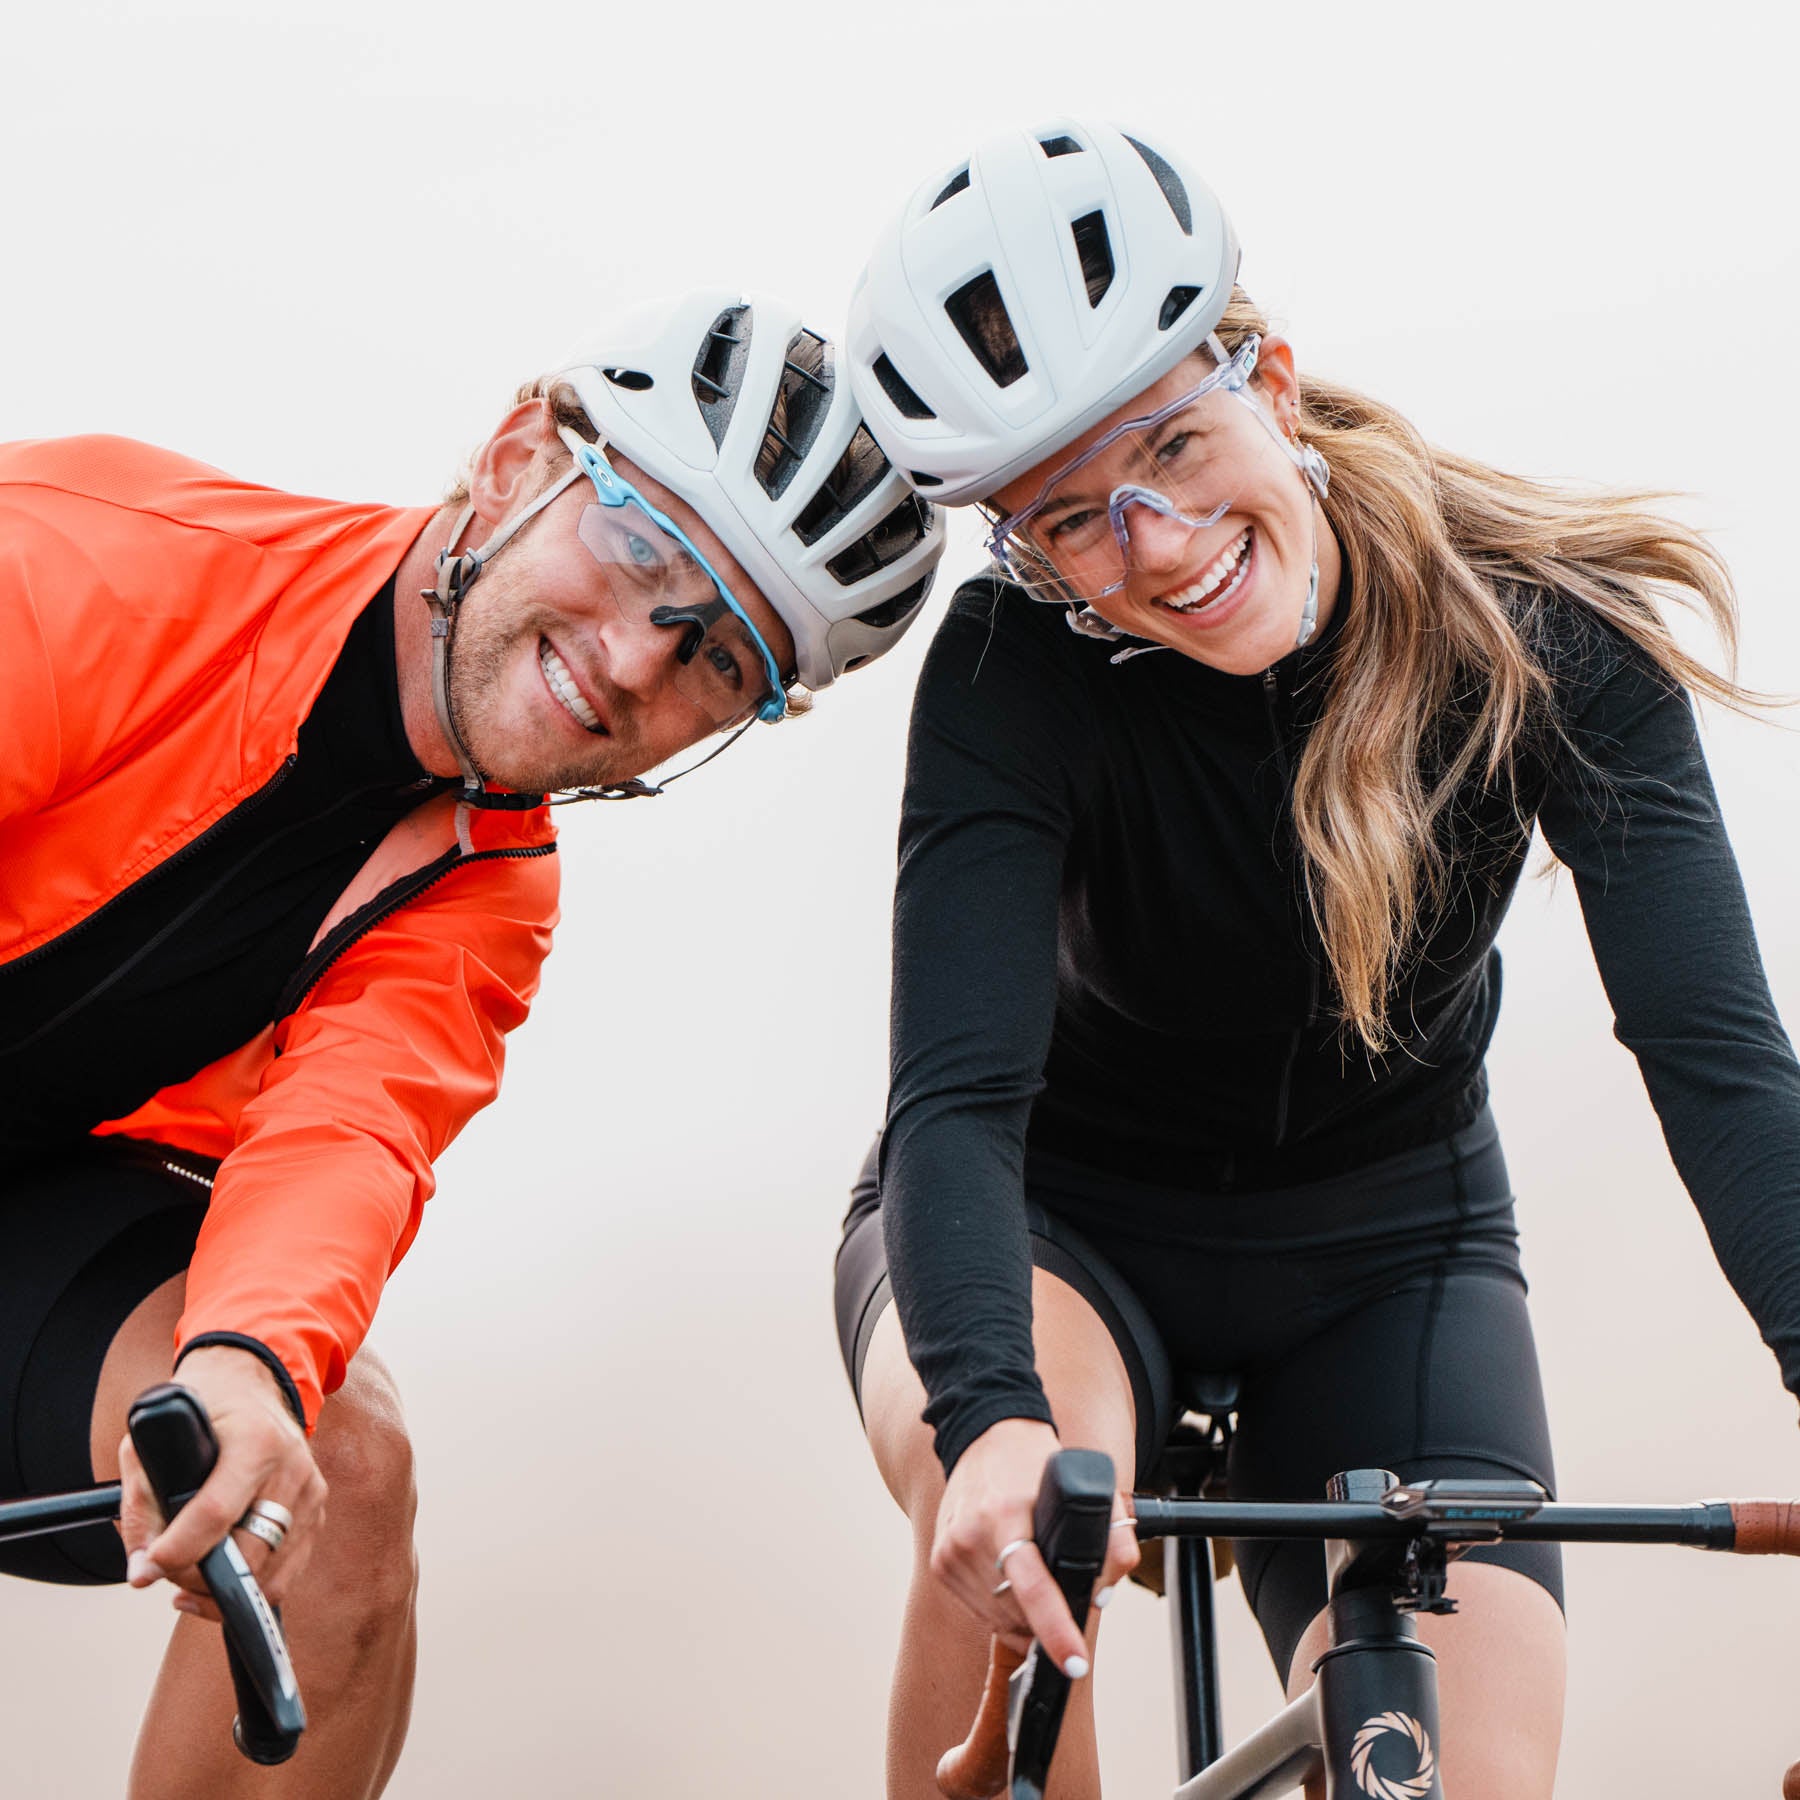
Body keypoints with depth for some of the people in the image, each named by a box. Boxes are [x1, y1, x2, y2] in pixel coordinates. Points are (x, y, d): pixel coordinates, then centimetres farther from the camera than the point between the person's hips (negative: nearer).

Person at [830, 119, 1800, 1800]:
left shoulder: (1542, 632, -20)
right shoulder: (1015, 671, -25)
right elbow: (959, 1095, -34)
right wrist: (992, 1414, -54)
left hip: (1385, 1256, 2)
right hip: (1064, 1219, -2)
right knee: (1014, 1498, -37)